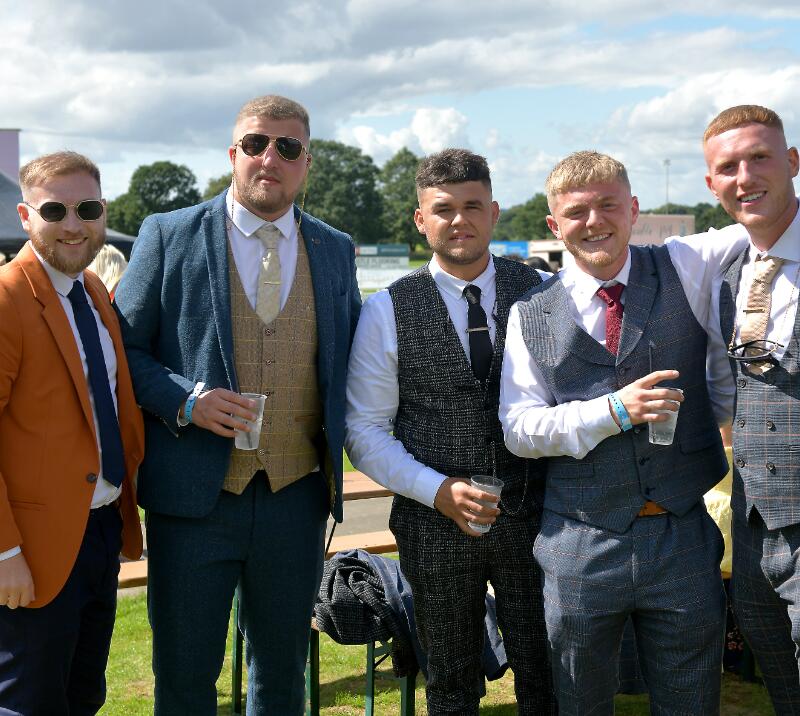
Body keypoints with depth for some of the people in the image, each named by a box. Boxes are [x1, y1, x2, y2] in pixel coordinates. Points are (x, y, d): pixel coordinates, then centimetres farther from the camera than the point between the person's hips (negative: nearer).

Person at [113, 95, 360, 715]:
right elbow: (124, 348, 0)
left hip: (297, 497, 3)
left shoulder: (336, 251, 7)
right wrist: (184, 400, -17)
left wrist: (335, 443, -1)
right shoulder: (168, 236, -1)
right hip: (193, 496, -2)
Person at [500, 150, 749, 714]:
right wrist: (613, 412, -16)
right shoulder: (532, 314, 1)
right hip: (581, 547, 0)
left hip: (684, 537, 1)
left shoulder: (685, 269, 2)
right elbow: (519, 429, -5)